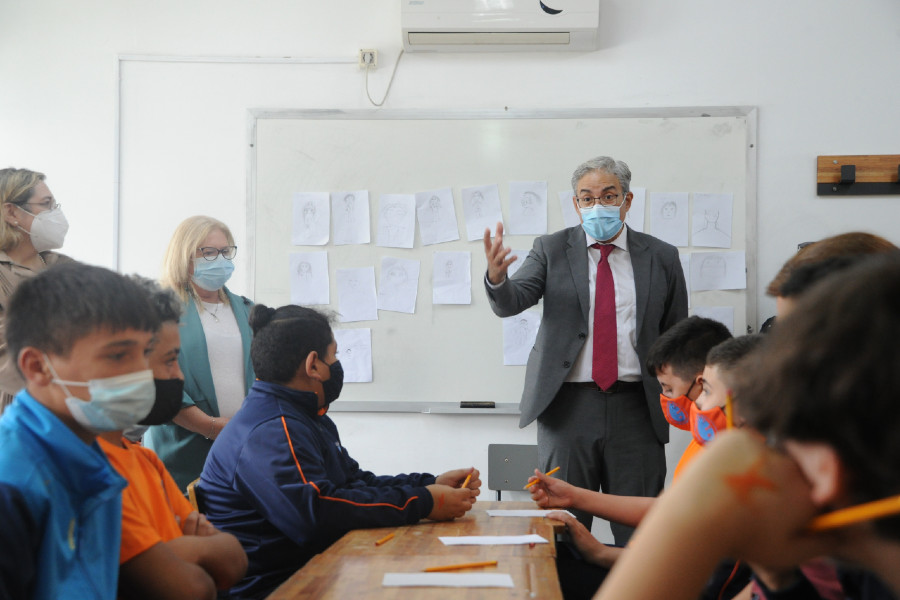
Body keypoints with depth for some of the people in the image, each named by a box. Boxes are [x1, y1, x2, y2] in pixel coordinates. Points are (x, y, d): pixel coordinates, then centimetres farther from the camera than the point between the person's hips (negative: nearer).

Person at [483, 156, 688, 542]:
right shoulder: (552, 250, 6)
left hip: (636, 408, 1)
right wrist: (496, 277, -30)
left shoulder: (661, 257, 8)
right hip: (569, 405, 0)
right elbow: (511, 302, -8)